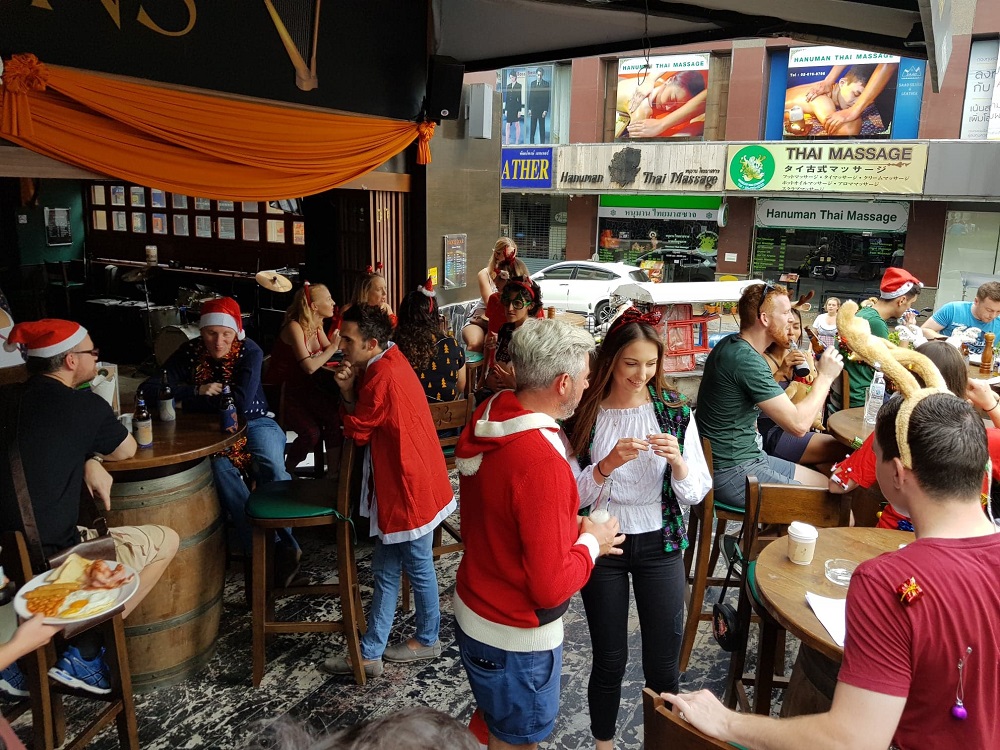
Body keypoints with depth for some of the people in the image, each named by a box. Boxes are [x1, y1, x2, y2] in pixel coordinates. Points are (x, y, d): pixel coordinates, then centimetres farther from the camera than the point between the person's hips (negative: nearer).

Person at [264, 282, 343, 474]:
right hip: (279, 393, -7)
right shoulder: (294, 327, -19)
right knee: (311, 433, -27)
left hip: (301, 389, 7)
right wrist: (334, 346, -18)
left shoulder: (317, 327, 5)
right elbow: (309, 366, -26)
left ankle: (334, 472, -13)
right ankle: (285, 473, -1)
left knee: (334, 414, -22)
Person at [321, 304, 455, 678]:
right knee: (385, 570, 13)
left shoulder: (383, 377, -24)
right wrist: (350, 389, -11)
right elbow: (365, 417, 7)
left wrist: (348, 392, -1)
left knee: (418, 569, 11)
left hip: (409, 489, -10)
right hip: (400, 485, 10)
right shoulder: (390, 361, 6)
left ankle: (427, 640, 32)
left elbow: (356, 431, -13)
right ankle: (370, 653, 22)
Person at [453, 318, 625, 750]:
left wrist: (572, 527, 1)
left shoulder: (486, 420, -6)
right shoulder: (541, 463, -33)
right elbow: (551, 587, -27)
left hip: (472, 611, 8)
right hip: (515, 637, -7)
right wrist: (592, 542, -10)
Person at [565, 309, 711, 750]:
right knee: (609, 660, 12)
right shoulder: (584, 415, -11)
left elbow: (696, 494, -5)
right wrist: (608, 464, -26)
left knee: (664, 662, 10)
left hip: (659, 545, 1)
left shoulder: (674, 410, -7)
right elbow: (573, 497, -10)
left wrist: (677, 461, -25)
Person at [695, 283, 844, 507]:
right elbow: (798, 424, -24)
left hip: (747, 455, 10)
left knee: (823, 481, 15)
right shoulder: (746, 360, -23)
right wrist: (824, 377, -11)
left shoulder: (732, 344, 8)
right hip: (732, 473, -10)